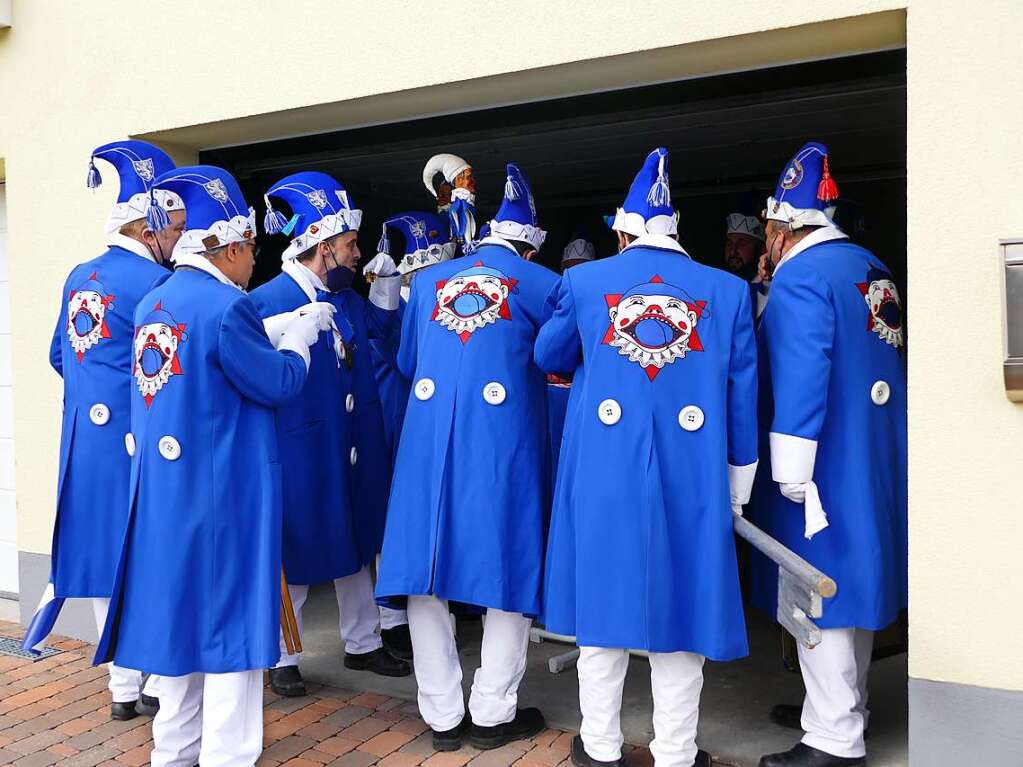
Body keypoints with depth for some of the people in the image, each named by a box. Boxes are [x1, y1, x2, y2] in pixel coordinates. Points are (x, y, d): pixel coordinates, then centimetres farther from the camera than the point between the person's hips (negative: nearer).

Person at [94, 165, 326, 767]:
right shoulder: (225, 305, -17)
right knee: (228, 618, 3)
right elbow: (278, 382, -11)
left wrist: (280, 331, 21)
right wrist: (301, 334, 5)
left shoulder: (152, 304, 9)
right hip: (223, 493, -9)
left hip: (164, 491, 9)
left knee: (184, 611, 19)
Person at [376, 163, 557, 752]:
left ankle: (443, 715, 18)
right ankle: (493, 713, 17)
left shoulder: (428, 281, 14)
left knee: (426, 572, 10)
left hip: (429, 439, 3)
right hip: (505, 439, -3)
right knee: (509, 565, 9)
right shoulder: (541, 283, 4)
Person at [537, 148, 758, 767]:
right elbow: (742, 399, 3)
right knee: (681, 607, 10)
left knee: (604, 600, 13)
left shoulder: (583, 281, 1)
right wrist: (736, 493, 11)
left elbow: (549, 358, 17)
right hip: (692, 480, 0)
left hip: (603, 474, 1)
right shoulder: (728, 290, 1)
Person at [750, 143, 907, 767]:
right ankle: (845, 707, 33)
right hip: (875, 462, 9)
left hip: (826, 466, -9)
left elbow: (800, 375, -23)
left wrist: (790, 473, -21)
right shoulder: (872, 268, 12)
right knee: (851, 582, 18)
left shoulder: (801, 276, -15)